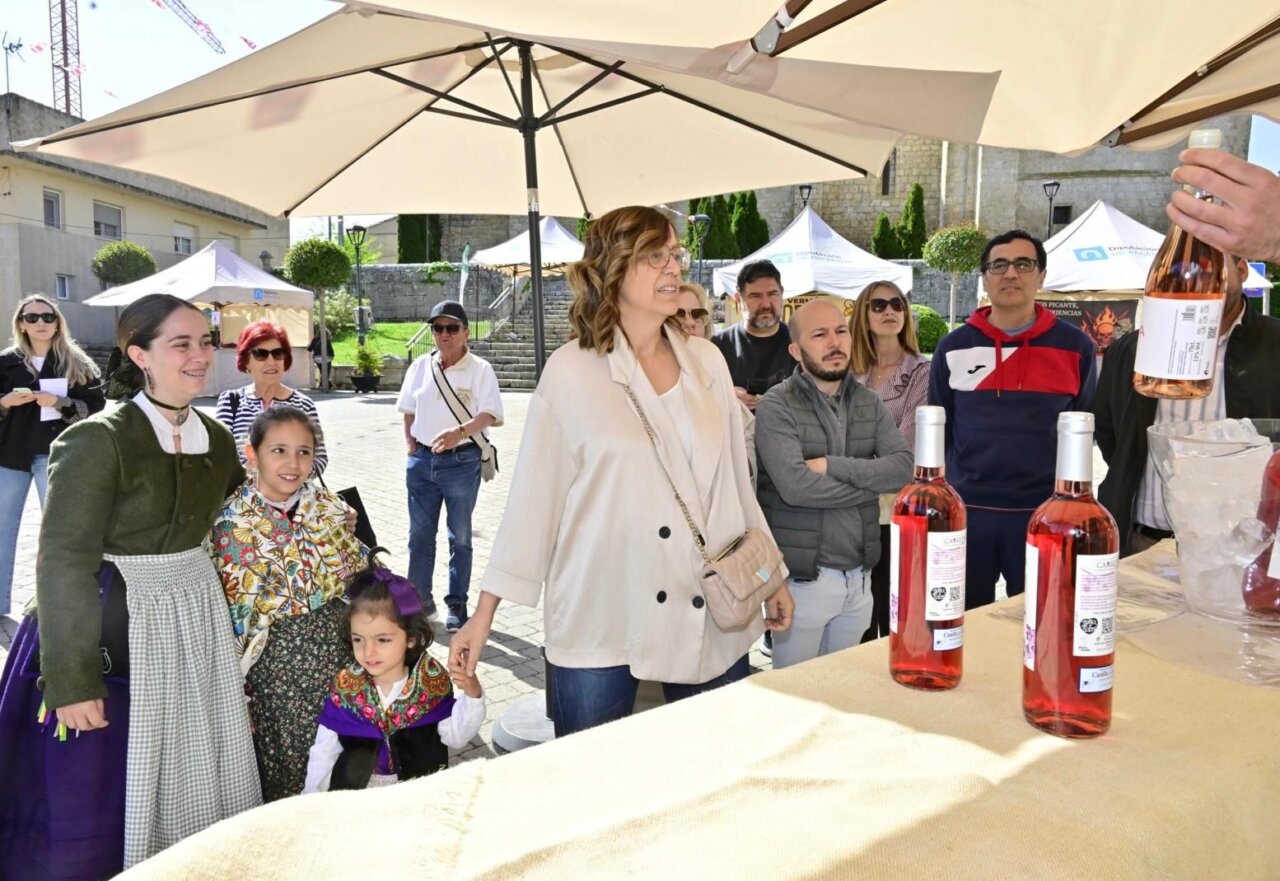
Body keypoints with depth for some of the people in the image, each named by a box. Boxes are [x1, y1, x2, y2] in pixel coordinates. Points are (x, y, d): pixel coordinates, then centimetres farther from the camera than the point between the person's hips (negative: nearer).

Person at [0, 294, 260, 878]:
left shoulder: (215, 438, 3)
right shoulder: (98, 441, -17)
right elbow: (63, 564, -17)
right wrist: (72, 680, -18)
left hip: (195, 617, 6)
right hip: (117, 623, -6)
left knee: (195, 773, 18)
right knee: (96, 793, 9)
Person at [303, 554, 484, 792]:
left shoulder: (431, 682, -10)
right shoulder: (345, 689, -7)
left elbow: (455, 737, -7)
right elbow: (324, 752, 2)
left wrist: (472, 696, -21)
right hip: (358, 792, 3)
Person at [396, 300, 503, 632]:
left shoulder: (480, 369, -8)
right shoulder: (420, 366, 6)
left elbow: (489, 415, -18)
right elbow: (409, 409, 17)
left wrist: (460, 432, -35)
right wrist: (410, 443, 6)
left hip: (462, 461, -4)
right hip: (422, 460, 4)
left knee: (460, 537, 6)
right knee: (419, 534, 11)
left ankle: (457, 604, 18)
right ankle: (420, 599, 25)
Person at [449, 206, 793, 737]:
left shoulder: (706, 361, 6)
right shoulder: (571, 371, -5)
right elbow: (532, 498, -3)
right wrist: (484, 614, -3)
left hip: (713, 618, 4)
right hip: (600, 621, -3)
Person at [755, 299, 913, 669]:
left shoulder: (870, 402, 7)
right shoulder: (777, 405, -11)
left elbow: (904, 468, -6)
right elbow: (795, 486, -23)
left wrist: (832, 465, -17)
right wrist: (872, 482, -11)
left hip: (859, 575, 5)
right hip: (803, 577, -5)